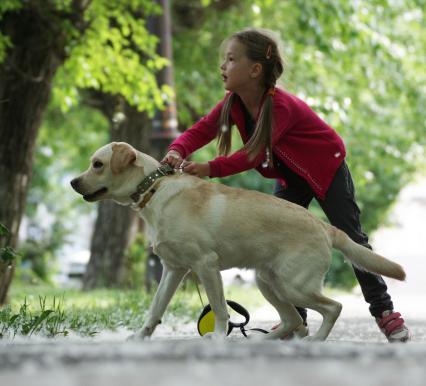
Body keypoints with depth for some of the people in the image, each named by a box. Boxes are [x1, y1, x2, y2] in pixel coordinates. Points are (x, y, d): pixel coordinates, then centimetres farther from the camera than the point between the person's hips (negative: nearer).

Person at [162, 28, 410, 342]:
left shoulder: (281, 106, -36)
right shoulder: (234, 102, -14)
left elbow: (254, 155, -42)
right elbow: (200, 131, -21)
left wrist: (210, 169, -51)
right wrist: (177, 152, -42)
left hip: (328, 168, -7)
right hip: (291, 176, 7)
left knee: (351, 239, -4)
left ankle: (384, 311, 7)